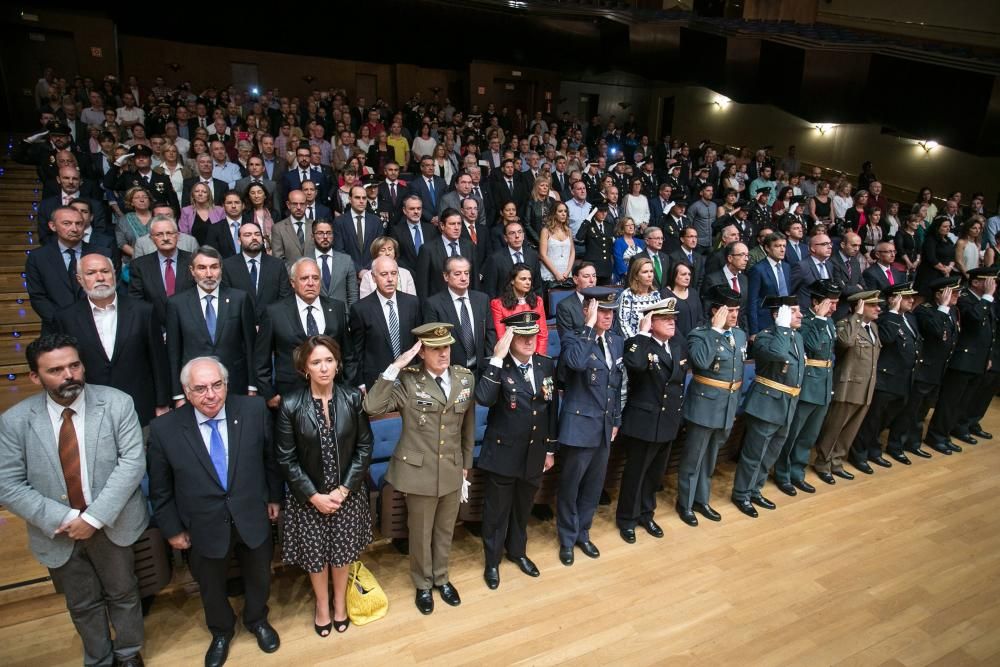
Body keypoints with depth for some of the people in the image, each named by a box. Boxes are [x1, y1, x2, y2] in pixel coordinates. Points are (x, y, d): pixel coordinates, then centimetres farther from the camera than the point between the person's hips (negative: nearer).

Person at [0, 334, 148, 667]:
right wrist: (64, 519, -19)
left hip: (112, 525, -1)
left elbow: (132, 462, -18)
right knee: (82, 605, 21)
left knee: (123, 593, 19)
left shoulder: (117, 403, -14)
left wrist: (95, 517, -23)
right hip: (57, 534, 1)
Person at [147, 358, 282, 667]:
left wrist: (274, 497, 4)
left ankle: (257, 620, 57)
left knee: (259, 578, 25)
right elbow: (160, 489, -6)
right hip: (204, 528, 0)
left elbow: (271, 457, -4)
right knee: (211, 587, 25)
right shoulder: (164, 429, -19)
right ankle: (221, 632, 56)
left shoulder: (254, 410, -19)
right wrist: (172, 529, 0)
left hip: (253, 519, 1)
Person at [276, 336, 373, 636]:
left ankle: (340, 600, 44)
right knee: (315, 553, 16)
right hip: (308, 496, -1)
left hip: (347, 493, 1)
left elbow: (364, 447, -6)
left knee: (342, 550, 17)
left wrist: (343, 490, -11)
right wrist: (314, 496, -12)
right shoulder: (290, 404, -15)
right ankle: (322, 603, 43)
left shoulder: (353, 398, -12)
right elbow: (286, 458, -9)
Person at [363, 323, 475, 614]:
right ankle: (423, 584, 40)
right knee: (420, 531, 16)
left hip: (452, 469, 4)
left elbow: (468, 424, 6)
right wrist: (396, 367, -31)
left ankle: (442, 578, 45)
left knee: (445, 529, 22)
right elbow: (372, 407, -29)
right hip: (419, 470, -3)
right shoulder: (407, 380, -15)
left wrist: (466, 462, 11)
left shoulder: (465, 378, -3)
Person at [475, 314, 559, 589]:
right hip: (503, 453, -4)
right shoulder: (496, 367, -15)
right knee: (497, 511, 13)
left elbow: (552, 409, 7)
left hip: (534, 454, 5)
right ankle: (492, 561, 35)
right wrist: (497, 358, -35)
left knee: (523, 508, 23)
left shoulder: (547, 365, -1)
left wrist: (551, 449, 9)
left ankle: (517, 551, 47)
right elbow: (483, 399, -34)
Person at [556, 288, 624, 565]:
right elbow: (576, 362, -37)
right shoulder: (574, 340, -13)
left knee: (594, 485, 18)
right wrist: (589, 327, -29)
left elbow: (617, 385, 14)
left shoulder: (617, 342, 6)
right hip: (579, 426, -6)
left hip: (604, 427, 6)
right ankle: (567, 539, 28)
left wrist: (616, 420, 15)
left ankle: (582, 534, 37)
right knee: (570, 486, 10)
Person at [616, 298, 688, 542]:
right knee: (635, 472, 9)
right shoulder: (639, 344, -17)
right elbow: (634, 364, -41)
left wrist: (679, 407, 17)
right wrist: (643, 333, -32)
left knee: (656, 473, 20)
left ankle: (646, 514, 39)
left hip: (669, 421, 7)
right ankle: (627, 518, 27)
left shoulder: (679, 344, 3)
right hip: (643, 421, -6)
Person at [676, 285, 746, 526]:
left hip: (728, 406, 7)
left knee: (710, 458, 20)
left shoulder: (740, 334, 7)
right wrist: (715, 329, -28)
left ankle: (702, 500, 35)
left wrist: (736, 401, 18)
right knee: (693, 458, 6)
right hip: (705, 406, -7)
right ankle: (685, 503, 22)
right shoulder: (699, 335, -14)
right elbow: (701, 361, -35)